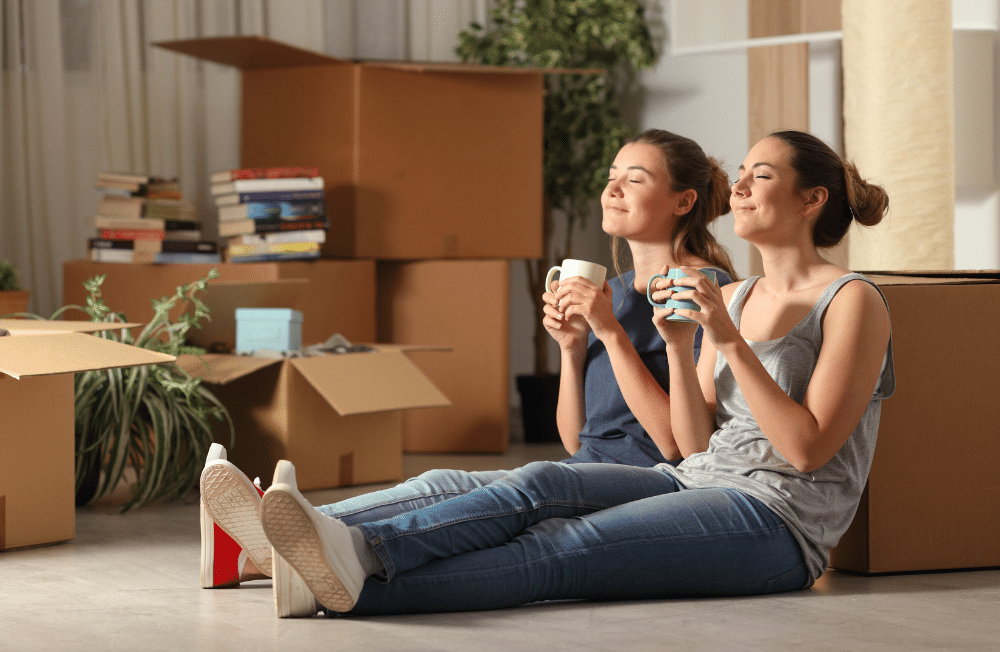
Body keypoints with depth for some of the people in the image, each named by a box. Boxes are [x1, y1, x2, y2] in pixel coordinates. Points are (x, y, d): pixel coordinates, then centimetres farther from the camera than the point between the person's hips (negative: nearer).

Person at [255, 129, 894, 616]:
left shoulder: (853, 302, -4)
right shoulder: (733, 297, 20)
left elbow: (808, 448, -12)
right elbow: (697, 442, 12)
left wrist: (730, 341, -16)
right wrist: (680, 348, -4)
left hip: (779, 517, -7)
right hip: (699, 482, 7)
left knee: (563, 549, -26)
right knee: (541, 485, -21)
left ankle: (359, 590, -41)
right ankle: (362, 550, -40)